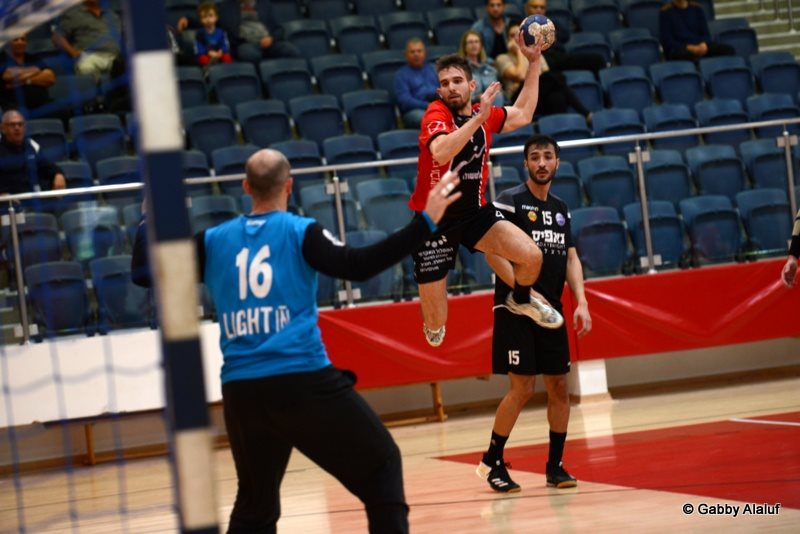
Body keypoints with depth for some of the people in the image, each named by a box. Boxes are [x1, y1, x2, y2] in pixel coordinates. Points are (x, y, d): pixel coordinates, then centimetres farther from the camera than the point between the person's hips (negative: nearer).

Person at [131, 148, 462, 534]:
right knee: (381, 465, 9)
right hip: (304, 380, -4)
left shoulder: (214, 241, 10)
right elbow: (357, 266, -13)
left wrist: (149, 219, 31)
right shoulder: (300, 232, -1)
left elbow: (144, 273, 15)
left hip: (242, 390, 4)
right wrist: (425, 222, -11)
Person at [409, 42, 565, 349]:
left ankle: (520, 300, 19)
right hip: (434, 220, -5)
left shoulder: (485, 115, 3)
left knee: (532, 256, -18)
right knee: (436, 325, -5)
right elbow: (440, 151, -36)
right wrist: (478, 118, -38)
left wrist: (534, 62, 17)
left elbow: (523, 114, 20)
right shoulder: (436, 113, -16)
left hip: (475, 212, 5)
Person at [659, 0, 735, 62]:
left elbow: (706, 33, 13)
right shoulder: (666, 12, 4)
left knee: (728, 50, -24)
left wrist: (703, 44, -11)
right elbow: (667, 41, -3)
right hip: (678, 48, -4)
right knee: (690, 55, -43)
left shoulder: (696, 9, 16)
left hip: (700, 46, 4)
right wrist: (689, 48, -17)